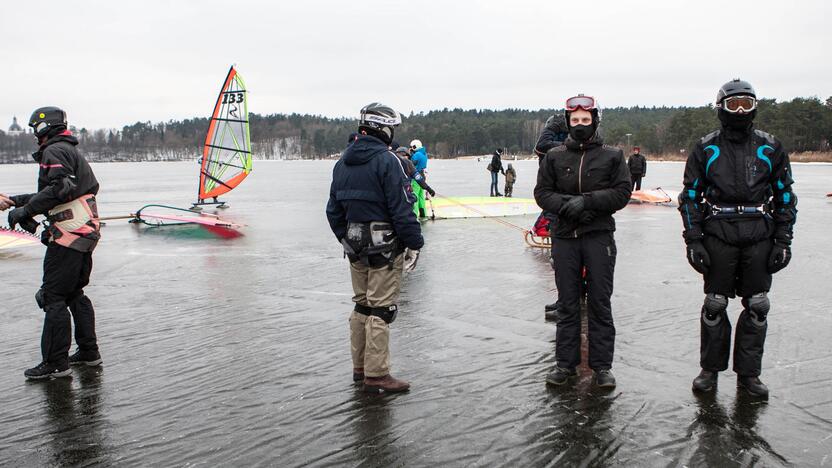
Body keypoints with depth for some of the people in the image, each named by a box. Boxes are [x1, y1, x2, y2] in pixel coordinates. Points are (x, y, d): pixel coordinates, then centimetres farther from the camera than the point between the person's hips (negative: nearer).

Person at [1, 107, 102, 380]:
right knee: (74, 294, 17)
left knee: (53, 297, -6)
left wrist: (25, 210, -16)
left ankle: (56, 363, -4)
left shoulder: (54, 151, -8)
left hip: (68, 234, -10)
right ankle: (89, 353, 22)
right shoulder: (71, 151, 23)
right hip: (86, 233, 10)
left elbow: (59, 189, -22)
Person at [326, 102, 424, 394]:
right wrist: (414, 244, -11)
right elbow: (402, 209, -18)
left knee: (362, 304, 17)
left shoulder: (343, 162, 9)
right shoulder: (386, 161, -15)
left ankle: (360, 366, 26)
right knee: (381, 309, -2)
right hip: (385, 246, -7)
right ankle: (376, 375, 2)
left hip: (355, 246, 8)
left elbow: (333, 209, 13)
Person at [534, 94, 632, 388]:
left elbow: (622, 193, -3)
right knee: (567, 303, 8)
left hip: (599, 237, -2)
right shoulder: (554, 156, 8)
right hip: (564, 237, 2)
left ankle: (602, 365, 11)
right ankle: (566, 363, 16)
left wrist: (587, 201, -15)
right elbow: (542, 192, 5)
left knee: (600, 303, 2)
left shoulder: (612, 156, 4)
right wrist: (565, 205, -13)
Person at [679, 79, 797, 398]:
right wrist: (693, 241, -3)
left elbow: (785, 197, 10)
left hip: (760, 239, 2)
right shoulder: (706, 150, 4)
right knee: (714, 306, 4)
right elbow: (690, 197, 4)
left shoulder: (770, 149, 7)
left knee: (757, 307, 5)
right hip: (718, 237, -1)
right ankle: (710, 369, 18)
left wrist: (783, 242, 3)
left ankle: (748, 373, 17)